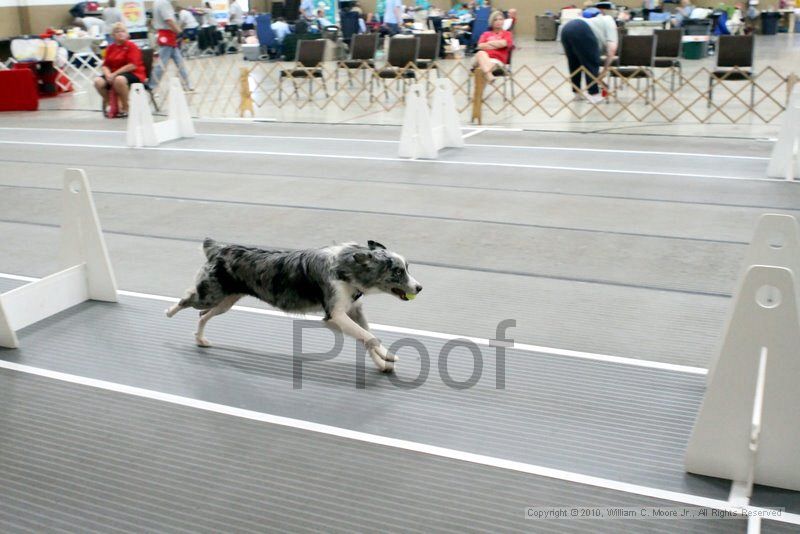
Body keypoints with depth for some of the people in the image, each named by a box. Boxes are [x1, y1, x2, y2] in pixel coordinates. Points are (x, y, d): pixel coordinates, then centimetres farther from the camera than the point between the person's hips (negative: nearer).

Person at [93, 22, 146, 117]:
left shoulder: (131, 46, -6)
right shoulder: (110, 48, 10)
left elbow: (132, 66, -16)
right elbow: (105, 65, 9)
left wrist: (114, 74, -19)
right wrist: (108, 75, -15)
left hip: (133, 74, -6)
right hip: (113, 74, 6)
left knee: (119, 79, -39)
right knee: (98, 82, -18)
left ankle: (125, 108, -18)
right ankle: (108, 103, 10)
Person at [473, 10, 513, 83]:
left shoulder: (507, 34, 20)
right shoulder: (486, 34, 26)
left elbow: (503, 43, -3)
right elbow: (480, 46, 7)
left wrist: (489, 43, 9)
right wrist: (496, 45, 0)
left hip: (498, 60, -1)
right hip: (484, 59, 1)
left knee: (491, 64, -37)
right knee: (481, 53, -35)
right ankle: (488, 75, -60)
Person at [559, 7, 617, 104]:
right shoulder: (610, 22, 18)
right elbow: (612, 48, 3)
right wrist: (606, 69, 10)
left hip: (566, 29, 8)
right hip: (580, 32, -8)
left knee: (575, 64, 20)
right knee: (591, 64, 2)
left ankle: (577, 92, 26)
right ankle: (594, 94, 4)